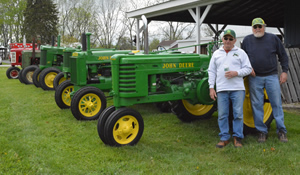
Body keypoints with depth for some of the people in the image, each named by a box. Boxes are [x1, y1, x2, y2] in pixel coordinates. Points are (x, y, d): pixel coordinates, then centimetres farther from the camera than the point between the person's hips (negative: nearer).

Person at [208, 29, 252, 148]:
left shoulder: (240, 53, 9)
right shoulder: (216, 54, 14)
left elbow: (248, 69, 6)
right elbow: (211, 71, 13)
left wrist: (236, 73, -12)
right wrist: (211, 88, 4)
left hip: (237, 89, -1)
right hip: (221, 89, 2)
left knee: (238, 114, -1)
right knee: (222, 115, 2)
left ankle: (237, 138, 9)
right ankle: (224, 138, 11)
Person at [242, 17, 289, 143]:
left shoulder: (273, 38, 4)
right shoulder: (247, 40, 6)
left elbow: (283, 56, 9)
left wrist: (284, 71, 2)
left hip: (271, 76, -1)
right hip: (254, 78, 1)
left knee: (276, 103, 0)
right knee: (257, 105, 3)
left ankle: (281, 130, 10)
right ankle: (261, 131, 13)